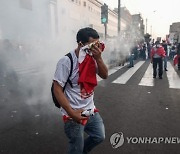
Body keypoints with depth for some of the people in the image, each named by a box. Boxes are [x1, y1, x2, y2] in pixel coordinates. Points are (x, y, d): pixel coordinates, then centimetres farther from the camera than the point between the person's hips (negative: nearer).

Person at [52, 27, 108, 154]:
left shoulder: (92, 58, -1)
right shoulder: (66, 61, -21)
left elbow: (105, 75, -3)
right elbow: (57, 89, -20)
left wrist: (99, 58, -19)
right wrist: (71, 113, -25)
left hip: (91, 110, 7)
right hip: (74, 114, -6)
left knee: (99, 137, 19)